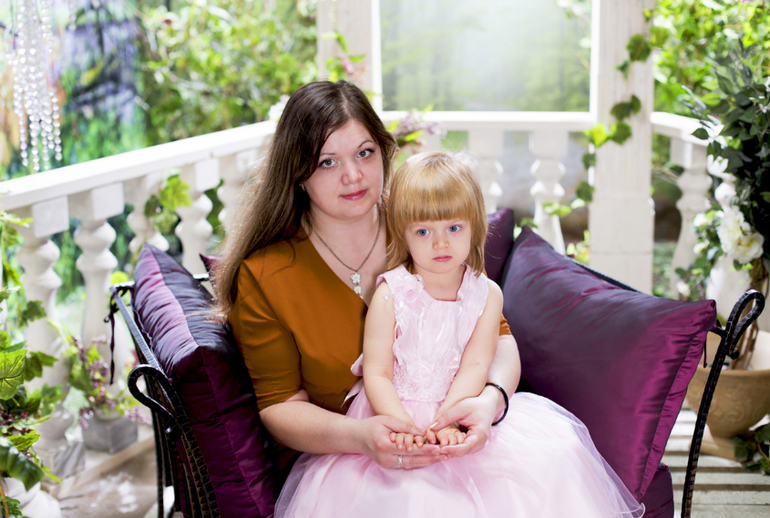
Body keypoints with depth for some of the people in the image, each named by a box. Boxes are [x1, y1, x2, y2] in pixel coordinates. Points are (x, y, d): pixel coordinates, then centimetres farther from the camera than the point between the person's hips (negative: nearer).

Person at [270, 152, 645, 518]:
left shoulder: (487, 294, 1)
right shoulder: (390, 295, -7)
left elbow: (475, 368, -8)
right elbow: (376, 374, -10)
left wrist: (445, 419, -25)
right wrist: (403, 424, -27)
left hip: (462, 411, 3)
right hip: (397, 414, -3)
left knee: (550, 455, -11)